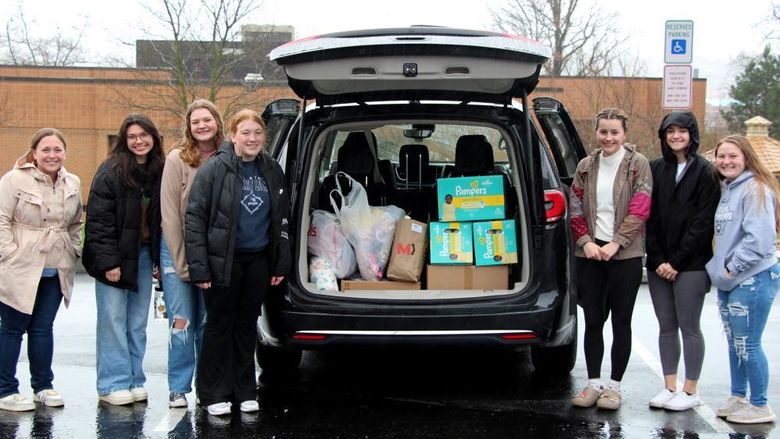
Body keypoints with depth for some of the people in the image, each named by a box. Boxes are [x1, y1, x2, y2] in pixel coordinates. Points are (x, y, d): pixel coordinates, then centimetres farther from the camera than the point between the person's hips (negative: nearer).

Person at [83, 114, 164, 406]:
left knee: (138, 322, 9)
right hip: (115, 256, -5)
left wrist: (160, 258, 5)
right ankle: (114, 384, 6)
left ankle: (134, 380, 17)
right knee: (113, 321, -2)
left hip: (144, 254, 5)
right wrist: (108, 261, -17)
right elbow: (98, 220, -12)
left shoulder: (160, 171, 7)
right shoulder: (111, 172, -9)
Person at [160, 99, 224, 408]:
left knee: (208, 322, 8)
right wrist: (182, 263, -9)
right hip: (178, 249, -2)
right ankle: (178, 389, 10)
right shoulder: (177, 159, -8)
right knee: (182, 321, -2)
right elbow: (170, 214, -8)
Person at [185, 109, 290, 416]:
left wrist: (281, 263, 8)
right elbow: (194, 218, -11)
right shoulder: (214, 169, -10)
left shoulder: (271, 171, 6)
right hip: (224, 261, -4)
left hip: (258, 260, 4)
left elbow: (282, 220, 12)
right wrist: (199, 267, -16)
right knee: (220, 324, 5)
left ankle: (245, 391, 24)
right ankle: (215, 394, 16)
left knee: (247, 323, 13)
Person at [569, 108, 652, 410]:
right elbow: (575, 208, 9)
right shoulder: (586, 166, 8)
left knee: (621, 321, 4)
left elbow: (640, 209, -9)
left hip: (625, 255, -3)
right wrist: (586, 242, -5)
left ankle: (614, 386, 14)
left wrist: (615, 243, -14)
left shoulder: (637, 164, -2)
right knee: (592, 320, 7)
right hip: (590, 254, 3)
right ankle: (594, 383, 17)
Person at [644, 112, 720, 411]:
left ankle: (690, 391, 10)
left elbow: (703, 222, -8)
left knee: (689, 327, 0)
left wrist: (676, 261, -11)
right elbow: (649, 217, 5)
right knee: (666, 327, 9)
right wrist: (658, 259, -5)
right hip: (659, 263, 4)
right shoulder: (655, 170, 9)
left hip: (691, 264, -4)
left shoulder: (705, 173, -2)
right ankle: (670, 387, 18)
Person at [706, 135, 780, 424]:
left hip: (753, 279, -9)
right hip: (728, 281, 9)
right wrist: (719, 269, 11)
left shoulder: (755, 189, -12)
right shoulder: (725, 189, 14)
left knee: (747, 345, -5)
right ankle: (737, 398, 25)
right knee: (734, 343, 14)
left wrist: (732, 267, -14)